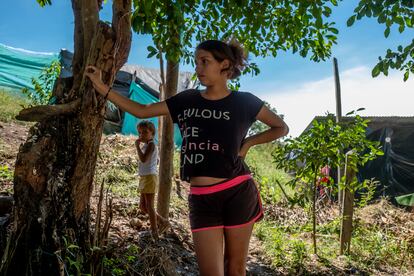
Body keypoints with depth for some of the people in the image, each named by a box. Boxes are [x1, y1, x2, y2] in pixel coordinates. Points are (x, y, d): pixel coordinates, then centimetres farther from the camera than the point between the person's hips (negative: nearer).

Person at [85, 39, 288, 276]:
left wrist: (248, 142, 0)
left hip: (237, 193, -2)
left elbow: (282, 128, 12)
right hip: (202, 199, 2)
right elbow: (141, 111, 10)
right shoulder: (187, 100, 7)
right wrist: (101, 86, 6)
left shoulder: (244, 102, 0)